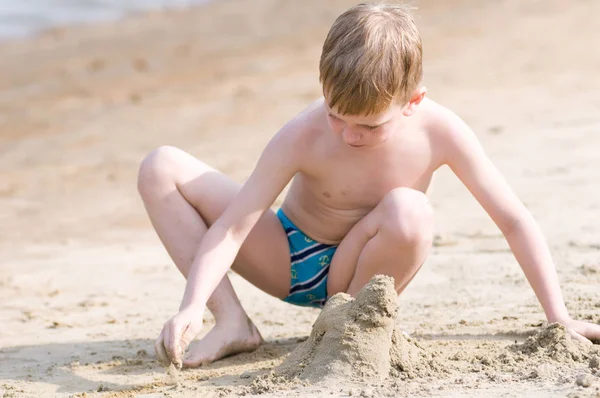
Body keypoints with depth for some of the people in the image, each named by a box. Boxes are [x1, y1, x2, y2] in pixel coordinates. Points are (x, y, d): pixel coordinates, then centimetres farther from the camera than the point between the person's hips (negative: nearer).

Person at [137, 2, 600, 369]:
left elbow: (515, 220, -15)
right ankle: (233, 323, -18)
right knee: (162, 170, -18)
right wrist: (192, 307, -42)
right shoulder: (303, 139, -25)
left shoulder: (439, 131, -22)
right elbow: (233, 226, -27)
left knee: (410, 212, -38)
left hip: (356, 273, 0)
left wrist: (559, 319, -18)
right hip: (289, 259, 1)